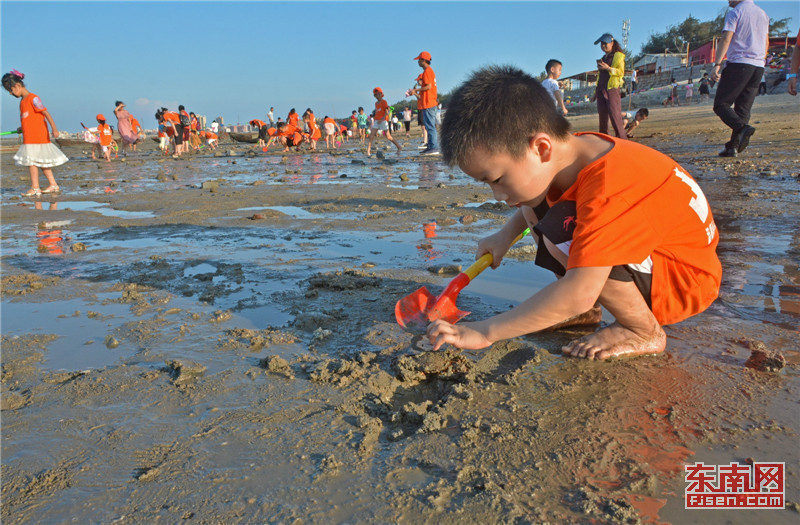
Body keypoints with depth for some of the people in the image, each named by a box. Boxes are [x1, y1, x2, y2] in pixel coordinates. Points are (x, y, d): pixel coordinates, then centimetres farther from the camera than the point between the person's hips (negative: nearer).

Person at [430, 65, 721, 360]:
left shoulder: (608, 188, -36)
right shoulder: (573, 150, -9)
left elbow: (579, 293, -41)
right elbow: (533, 200, 17)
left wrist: (485, 331, -36)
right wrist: (505, 236, 2)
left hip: (686, 280, -8)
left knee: (560, 230, -33)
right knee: (534, 206, 3)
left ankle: (644, 332, -13)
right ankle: (587, 311, 6)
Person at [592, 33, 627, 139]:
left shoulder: (618, 56, 3)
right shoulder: (603, 58, 23)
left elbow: (621, 72, -8)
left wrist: (608, 68, -21)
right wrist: (595, 92, 23)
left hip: (612, 88, -7)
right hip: (601, 90, 7)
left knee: (614, 115, -14)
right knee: (602, 117, 3)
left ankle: (622, 140, -12)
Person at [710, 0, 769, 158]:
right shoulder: (763, 14, 22)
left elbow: (726, 39, -13)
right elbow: (766, 43, 25)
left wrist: (716, 64, -18)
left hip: (738, 63, -7)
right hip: (758, 67, 7)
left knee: (721, 104, -6)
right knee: (743, 108, 5)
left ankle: (743, 128, -30)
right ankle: (733, 146, -1)